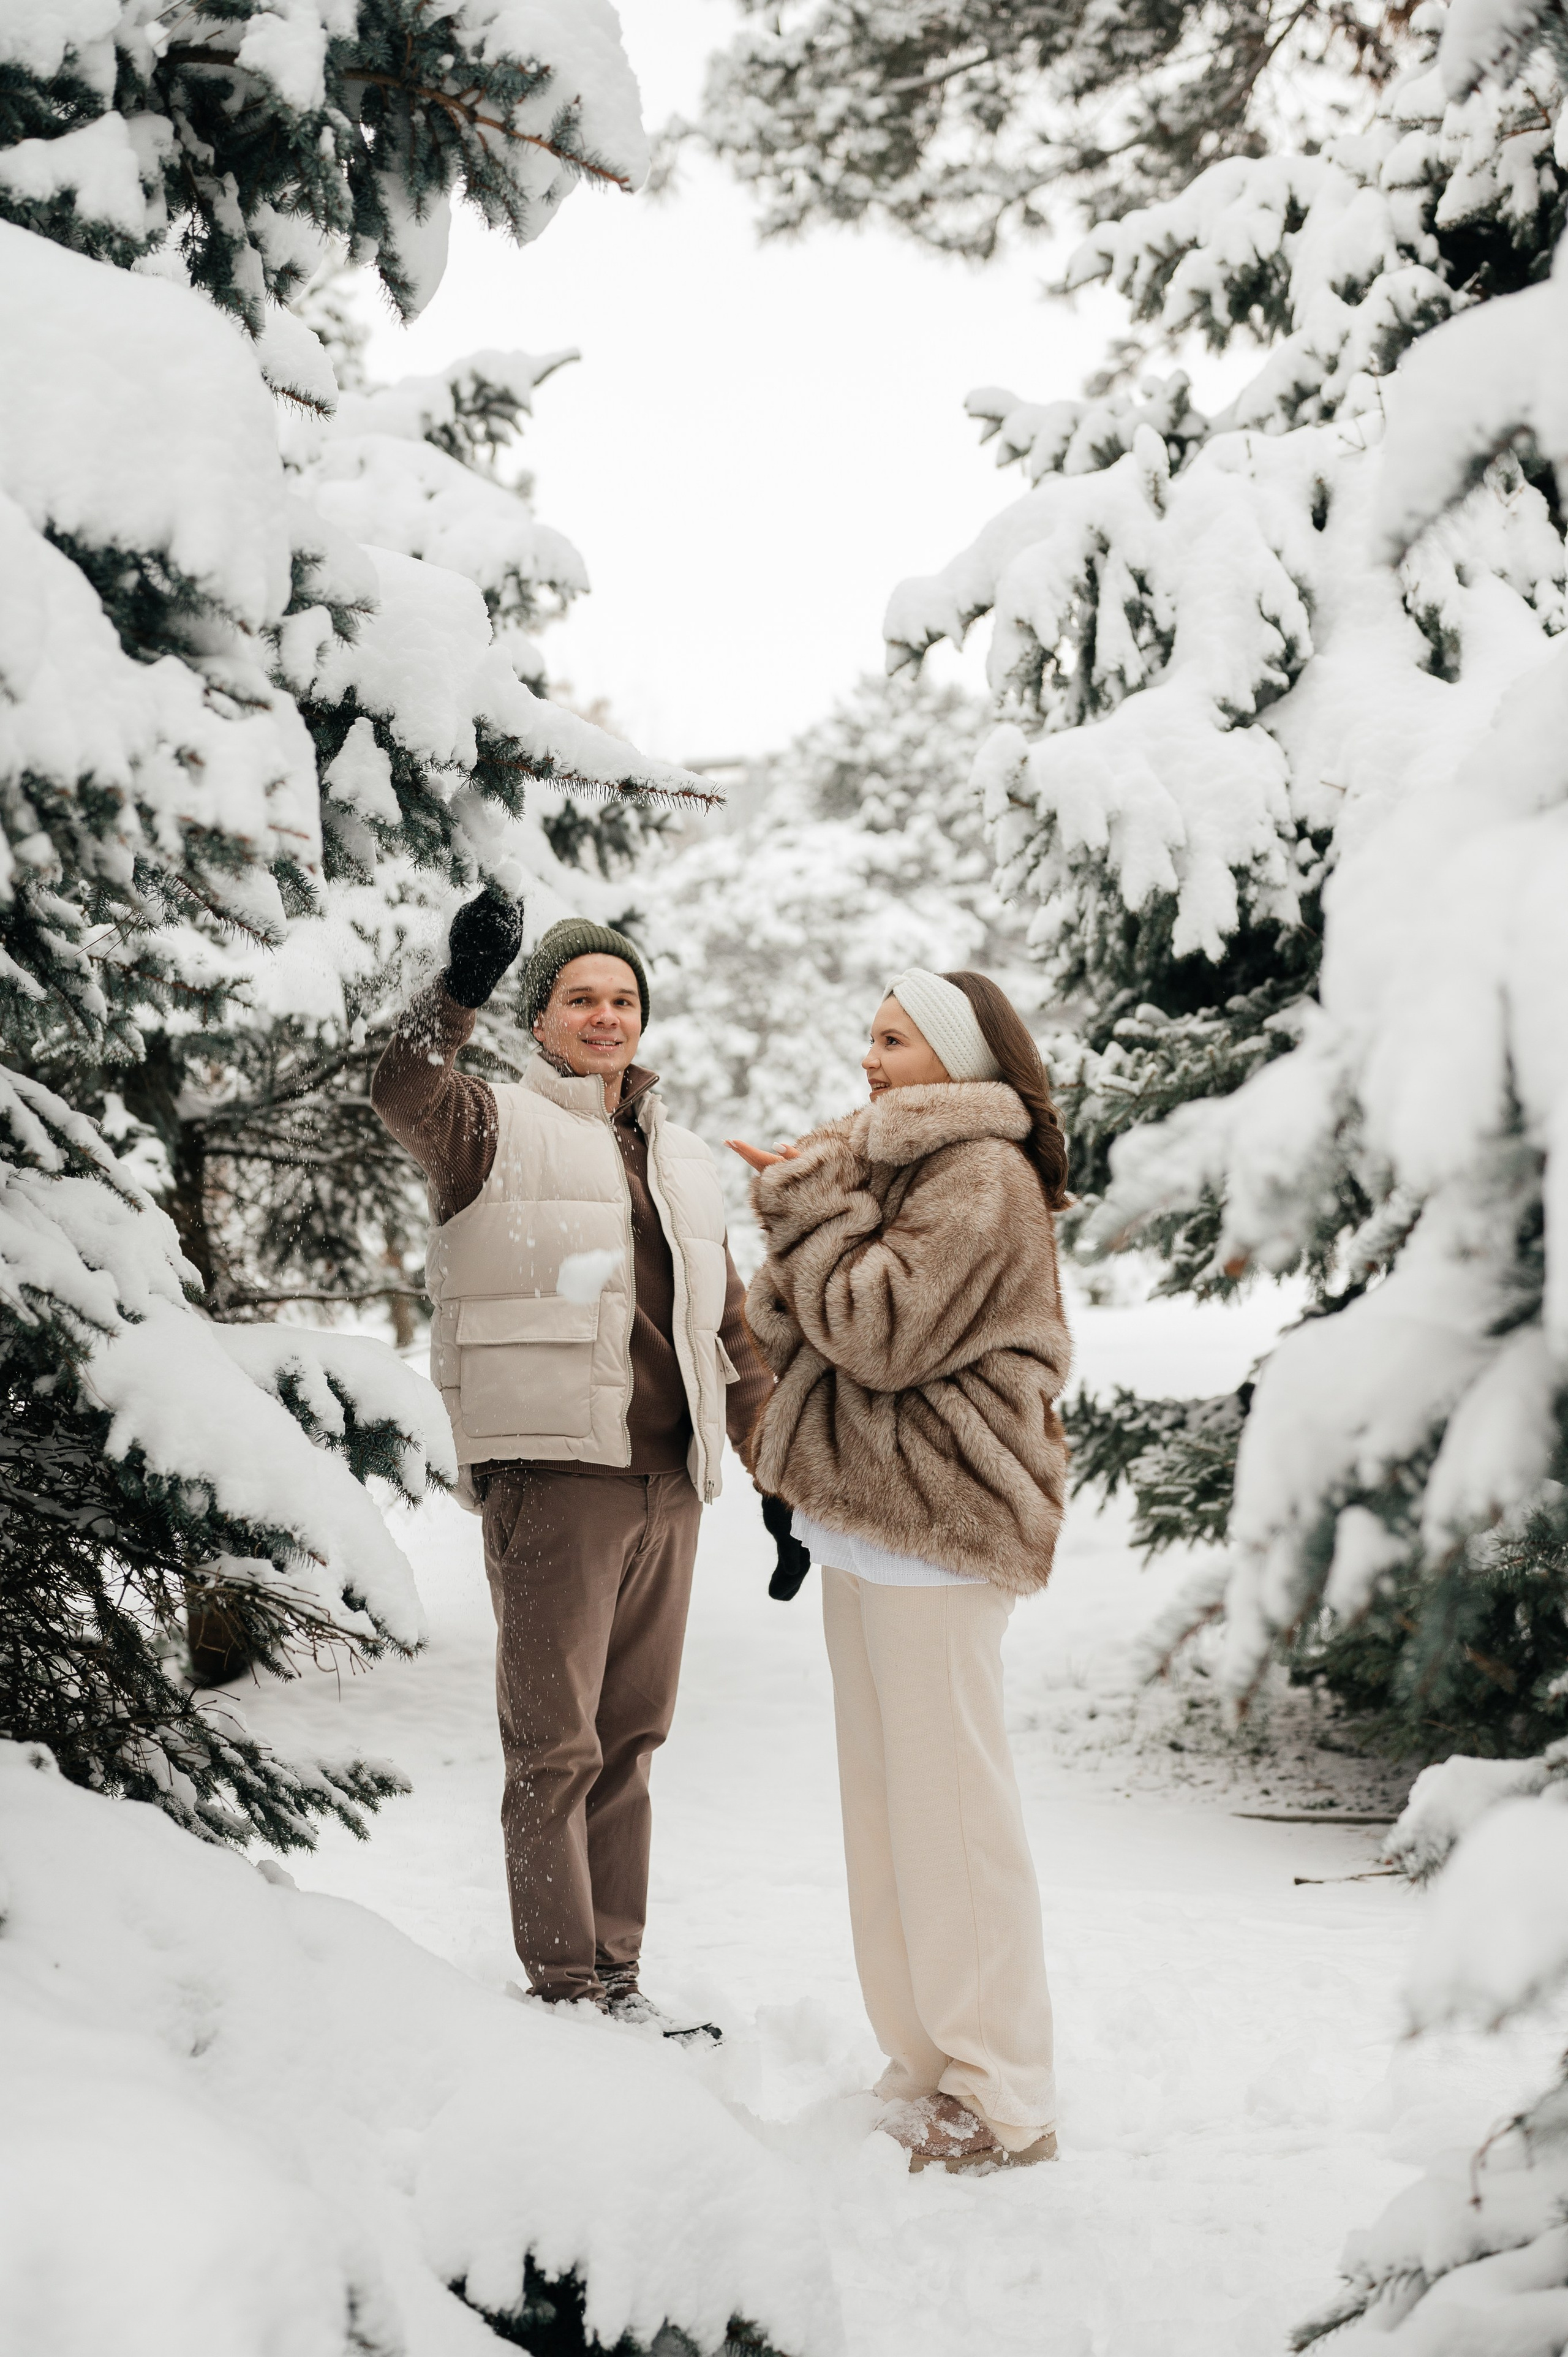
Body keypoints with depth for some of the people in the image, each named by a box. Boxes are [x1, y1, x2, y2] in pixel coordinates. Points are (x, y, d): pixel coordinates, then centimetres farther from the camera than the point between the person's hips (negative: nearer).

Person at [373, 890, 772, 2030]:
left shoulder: (684, 1162, 21)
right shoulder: (499, 1126, 2)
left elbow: (731, 1329, 24)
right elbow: (405, 1097, -22)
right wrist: (459, 993, -39)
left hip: (667, 1481, 6)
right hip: (553, 1471, -6)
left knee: (630, 1738, 12)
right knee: (556, 1745, -3)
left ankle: (614, 1970, 21)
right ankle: (563, 1982, 5)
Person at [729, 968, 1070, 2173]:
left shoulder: (982, 1179, -11)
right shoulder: (887, 1162, 21)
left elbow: (884, 1330, -19)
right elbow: (792, 1330, 18)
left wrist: (814, 1204, -9)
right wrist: (802, 1207, 2)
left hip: (933, 1527, -10)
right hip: (866, 1525, 10)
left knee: (950, 1801, -6)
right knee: (885, 1800, 14)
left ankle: (1001, 2103, 1)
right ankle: (928, 2065, 23)